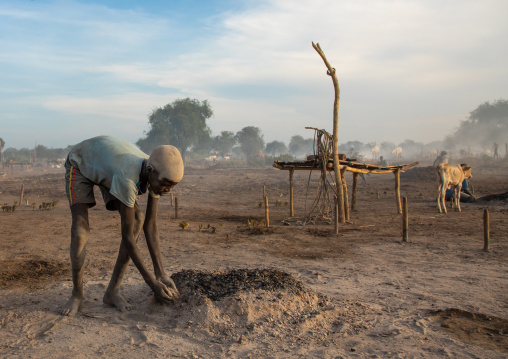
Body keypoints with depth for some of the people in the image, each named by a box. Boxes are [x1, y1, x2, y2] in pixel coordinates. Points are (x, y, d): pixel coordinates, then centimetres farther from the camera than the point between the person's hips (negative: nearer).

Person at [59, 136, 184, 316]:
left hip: (105, 164, 6)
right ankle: (77, 292, 6)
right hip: (80, 163, -5)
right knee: (80, 230, -21)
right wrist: (152, 282, -33)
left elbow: (150, 226, -19)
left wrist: (160, 273, -23)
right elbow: (127, 237, -38)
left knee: (138, 219, -13)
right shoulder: (128, 179, -45)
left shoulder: (158, 175, -25)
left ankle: (112, 291, -3)